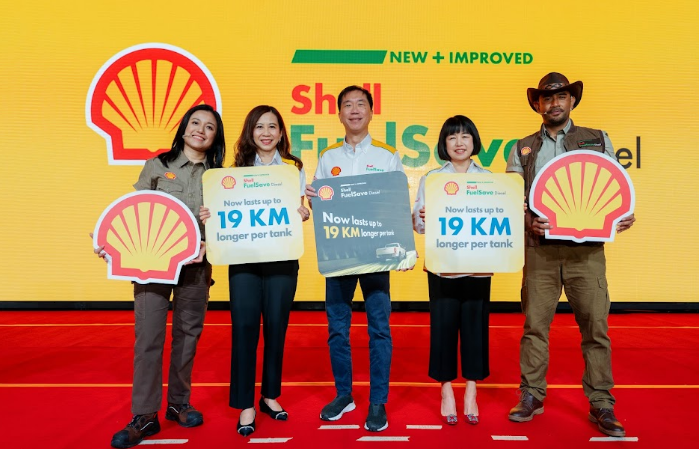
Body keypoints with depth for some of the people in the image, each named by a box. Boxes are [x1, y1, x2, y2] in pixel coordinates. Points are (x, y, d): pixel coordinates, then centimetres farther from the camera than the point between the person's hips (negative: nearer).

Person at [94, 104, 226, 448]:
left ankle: (178, 402, 27)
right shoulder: (157, 165, 6)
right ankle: (144, 416, 8)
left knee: (188, 334, 10)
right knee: (148, 335, -3)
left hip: (195, 265, 2)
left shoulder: (217, 175, 8)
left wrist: (207, 245, -11)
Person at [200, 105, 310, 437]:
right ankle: (246, 404, 11)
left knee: (275, 327, 6)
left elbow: (300, 209, 5)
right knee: (244, 327, -1)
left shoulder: (293, 168, 8)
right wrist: (209, 216, -13)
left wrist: (304, 213, -17)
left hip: (282, 259, 0)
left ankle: (270, 395, 24)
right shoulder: (239, 167, 9)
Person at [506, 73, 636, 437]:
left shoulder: (598, 141, 11)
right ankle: (532, 395, 18)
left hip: (587, 248, 0)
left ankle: (601, 403, 15)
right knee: (534, 324, 5)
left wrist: (624, 216, -9)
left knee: (595, 325, 2)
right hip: (541, 249, 1)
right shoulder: (523, 149, 11)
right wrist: (527, 221, -14)